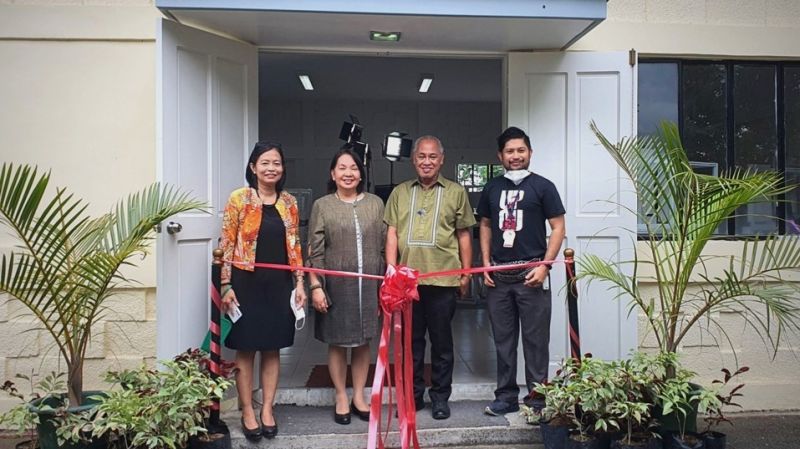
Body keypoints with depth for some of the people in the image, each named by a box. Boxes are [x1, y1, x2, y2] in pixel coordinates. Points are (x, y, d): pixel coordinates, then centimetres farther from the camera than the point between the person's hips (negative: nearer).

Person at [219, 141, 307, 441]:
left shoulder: (289, 202, 7)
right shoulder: (239, 199, -4)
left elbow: (294, 245, 10)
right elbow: (227, 245, -5)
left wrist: (299, 282, 5)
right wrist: (226, 286, -10)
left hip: (279, 284, 3)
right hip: (247, 283, -3)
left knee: (272, 348, 10)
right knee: (245, 349, 6)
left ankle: (267, 409, 23)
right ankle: (247, 411, 19)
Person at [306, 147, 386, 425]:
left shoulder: (375, 204, 6)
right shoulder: (322, 205, 1)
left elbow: (383, 245, 7)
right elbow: (315, 251, -2)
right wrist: (315, 286, -8)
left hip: (368, 284, 2)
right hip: (336, 285, -2)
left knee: (363, 342, 10)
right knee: (337, 342, 8)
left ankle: (359, 396, 25)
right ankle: (341, 397, 24)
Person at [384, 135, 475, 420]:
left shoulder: (456, 192, 6)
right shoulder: (400, 193, 11)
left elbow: (464, 236, 6)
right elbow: (392, 234, 8)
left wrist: (466, 273, 3)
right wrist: (392, 268, -1)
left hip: (443, 279, -2)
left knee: (442, 341, 8)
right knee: (411, 340, 11)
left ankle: (440, 397, 22)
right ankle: (413, 395, 25)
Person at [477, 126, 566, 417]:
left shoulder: (542, 186, 1)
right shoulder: (492, 189, 12)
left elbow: (558, 228, -1)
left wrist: (544, 265, -10)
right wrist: (486, 263, 7)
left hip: (531, 275, -4)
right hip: (498, 276, 4)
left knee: (535, 339, 1)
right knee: (503, 339, 9)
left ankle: (537, 398, 12)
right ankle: (506, 396, 20)